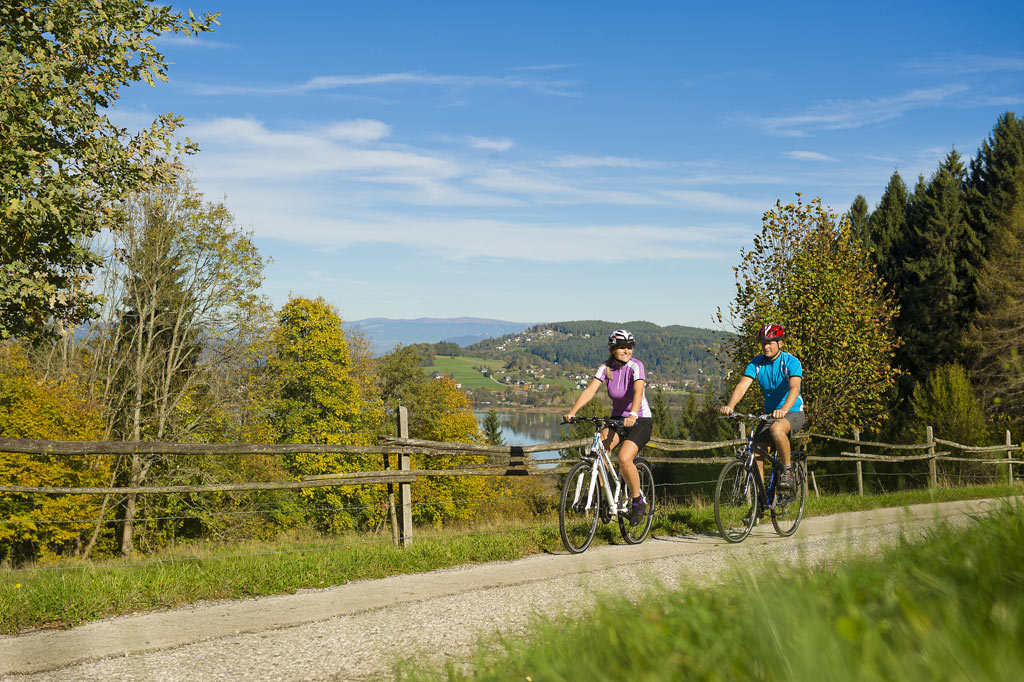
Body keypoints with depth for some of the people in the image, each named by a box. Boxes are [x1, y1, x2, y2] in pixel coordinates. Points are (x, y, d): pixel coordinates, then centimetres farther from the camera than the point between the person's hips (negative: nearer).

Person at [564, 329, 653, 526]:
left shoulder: (635, 365, -18)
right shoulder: (606, 367, -6)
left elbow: (638, 391, -34)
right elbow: (591, 389, -18)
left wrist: (633, 415, -53)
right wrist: (573, 411, -34)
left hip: (641, 420, -4)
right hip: (617, 418, 4)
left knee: (624, 458, -26)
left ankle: (638, 502, -4)